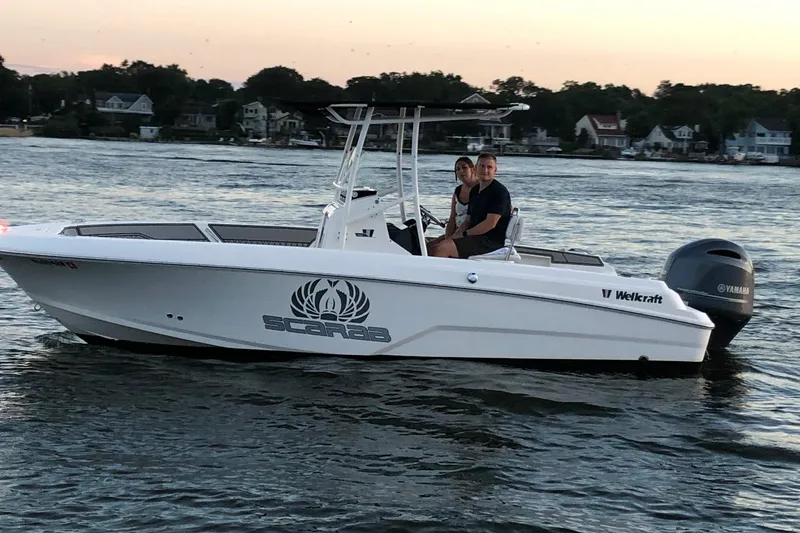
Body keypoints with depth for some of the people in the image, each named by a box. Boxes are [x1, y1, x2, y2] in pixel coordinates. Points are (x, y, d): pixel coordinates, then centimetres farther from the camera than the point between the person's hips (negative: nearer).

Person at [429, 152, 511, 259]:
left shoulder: (499, 191, -10)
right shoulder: (474, 191, 18)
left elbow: (490, 223, -18)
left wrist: (464, 234, -12)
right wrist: (455, 235, 0)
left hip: (491, 241, -9)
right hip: (475, 237, 9)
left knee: (440, 249, -23)